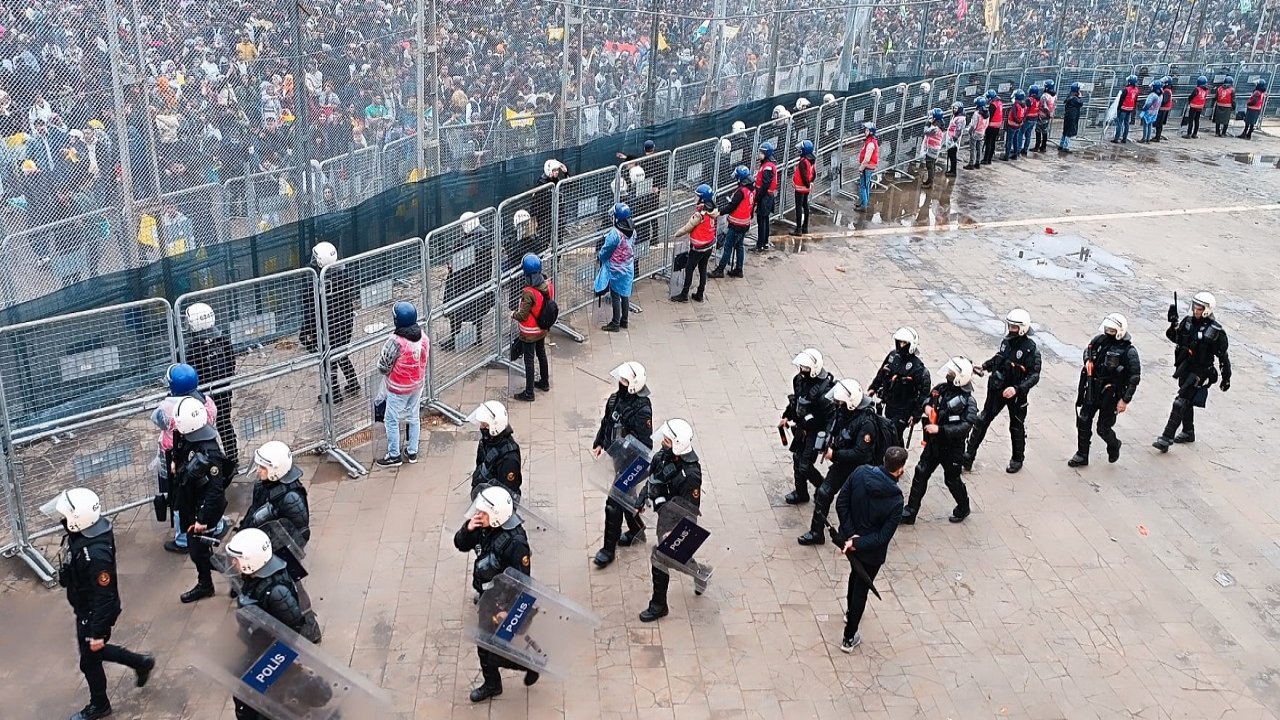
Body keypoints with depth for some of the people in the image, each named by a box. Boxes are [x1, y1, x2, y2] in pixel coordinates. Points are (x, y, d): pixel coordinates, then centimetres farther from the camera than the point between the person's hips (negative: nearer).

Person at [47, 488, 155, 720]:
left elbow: (104, 597, -30)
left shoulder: (96, 555, -40)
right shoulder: (87, 528, -14)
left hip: (93, 614, -8)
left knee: (90, 661, 16)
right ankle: (141, 663, 45)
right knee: (94, 651, 28)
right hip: (85, 608, 8)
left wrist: (98, 633, -20)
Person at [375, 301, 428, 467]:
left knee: (391, 420, 11)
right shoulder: (423, 336, -10)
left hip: (399, 388, -6)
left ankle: (394, 456, 21)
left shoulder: (395, 342, -30)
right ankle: (412, 452, 34)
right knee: (414, 417, 21)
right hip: (418, 384, 6)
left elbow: (383, 368, -21)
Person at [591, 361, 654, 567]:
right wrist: (598, 443, 6)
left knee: (614, 504, -1)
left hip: (629, 461, -8)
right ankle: (636, 530, 46)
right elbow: (606, 422, 13)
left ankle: (609, 548, 13)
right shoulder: (616, 399, -4)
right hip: (615, 456, 8)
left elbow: (645, 443, -22)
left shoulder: (642, 409, -26)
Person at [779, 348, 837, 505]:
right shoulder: (800, 379, -5)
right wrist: (786, 417, 8)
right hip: (802, 427, 8)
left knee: (805, 466, -3)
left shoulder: (824, 389, -29)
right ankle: (801, 493, 36)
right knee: (797, 458, 18)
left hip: (815, 431, -8)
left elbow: (830, 417, -25)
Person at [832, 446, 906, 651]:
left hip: (847, 539, 5)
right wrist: (857, 543, -17)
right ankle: (849, 638, 29)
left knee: (856, 572, 33)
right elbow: (883, 537, -25)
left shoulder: (860, 472, -17)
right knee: (861, 589, 16)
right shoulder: (895, 500, -27)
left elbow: (841, 502, -12)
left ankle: (850, 612, 57)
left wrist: (850, 533, -11)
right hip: (870, 551, -5)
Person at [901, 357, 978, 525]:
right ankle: (910, 512, 13)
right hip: (933, 442, 6)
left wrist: (940, 429, -35)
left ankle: (963, 508, 40)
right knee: (920, 474, 5)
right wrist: (926, 406, -9)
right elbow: (927, 400, 15)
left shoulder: (968, 401, -20)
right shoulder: (941, 388, -3)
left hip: (952, 447, -6)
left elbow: (965, 426, -29)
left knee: (952, 479, 12)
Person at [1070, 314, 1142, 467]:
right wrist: (1088, 360, -2)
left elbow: (1134, 377, -15)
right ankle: (1082, 455, 19)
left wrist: (1125, 400, -17)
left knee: (1103, 428, 3)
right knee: (1083, 422, 6)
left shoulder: (1128, 351, -17)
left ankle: (1114, 446, 36)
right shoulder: (1099, 340, -2)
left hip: (1110, 394, -5)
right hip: (1092, 390, 5)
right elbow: (1088, 350, 21)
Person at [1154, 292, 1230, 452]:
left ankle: (1166, 438, -15)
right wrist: (1173, 324, -7)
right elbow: (1174, 338, 12)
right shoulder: (1188, 321, -1)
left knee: (1180, 403, -13)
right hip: (1184, 368, 7)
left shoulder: (1215, 331, -16)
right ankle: (1188, 432, 40)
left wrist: (1226, 378, -2)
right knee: (1187, 402, 21)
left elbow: (1223, 356, -8)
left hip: (1199, 372, -7)